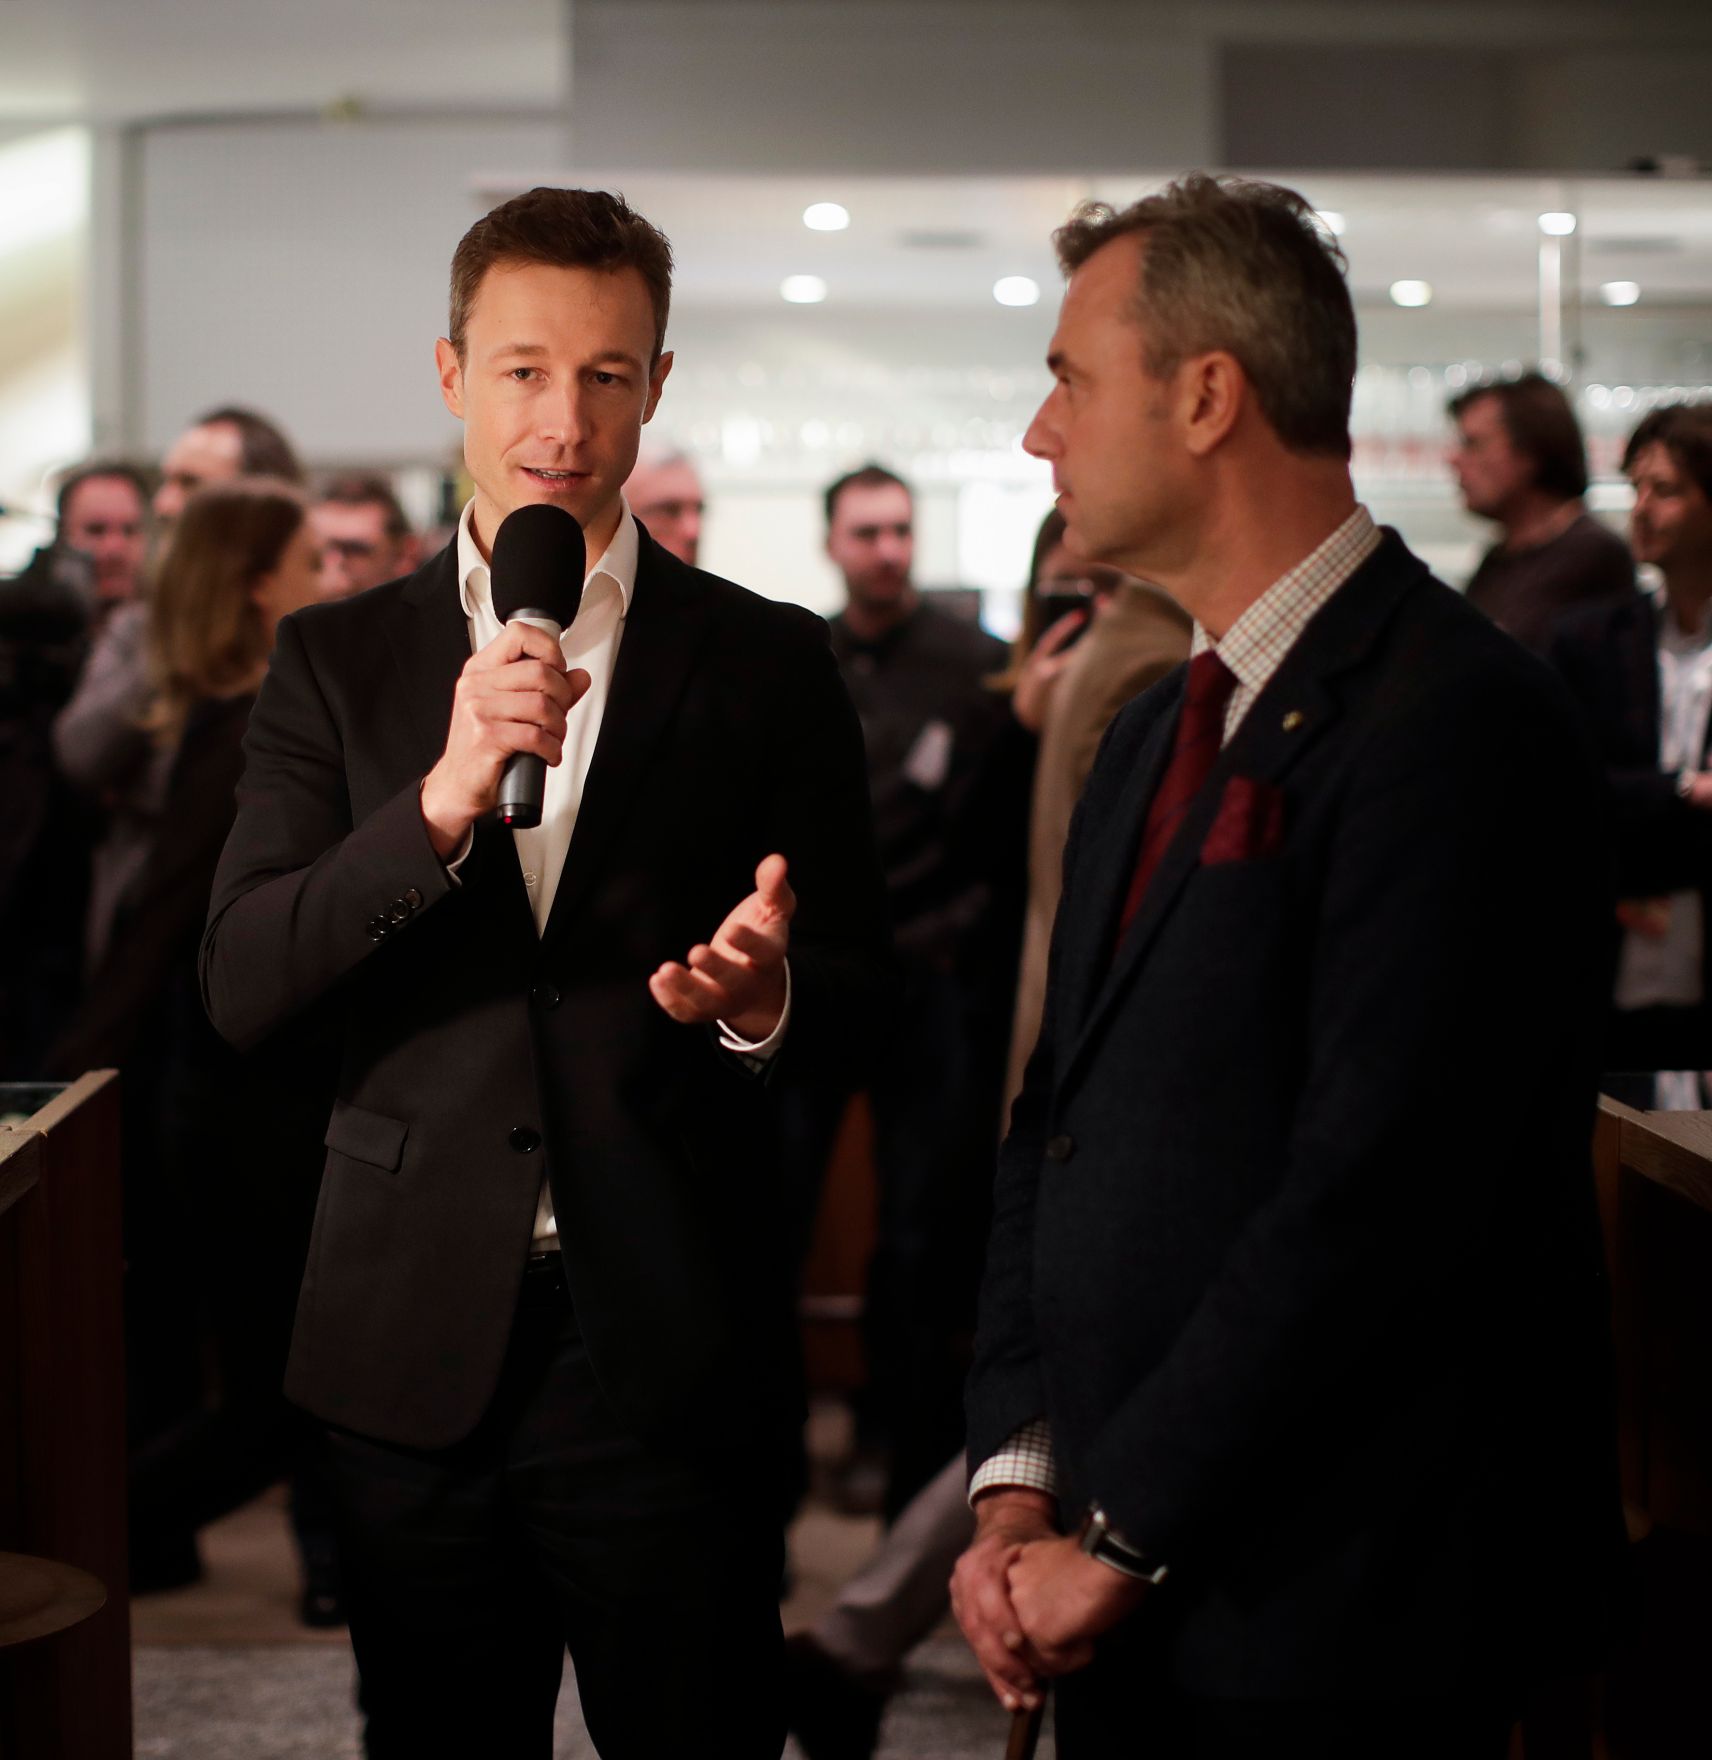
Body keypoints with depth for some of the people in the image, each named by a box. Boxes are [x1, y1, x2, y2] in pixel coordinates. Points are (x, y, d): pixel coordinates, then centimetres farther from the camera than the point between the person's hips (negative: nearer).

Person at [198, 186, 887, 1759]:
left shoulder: (770, 665, 3)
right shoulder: (336, 660, 5)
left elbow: (857, 996, 5)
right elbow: (242, 987, -5)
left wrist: (766, 996, -18)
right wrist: (444, 795, -19)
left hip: (672, 1350, -1)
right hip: (416, 1350, 1)